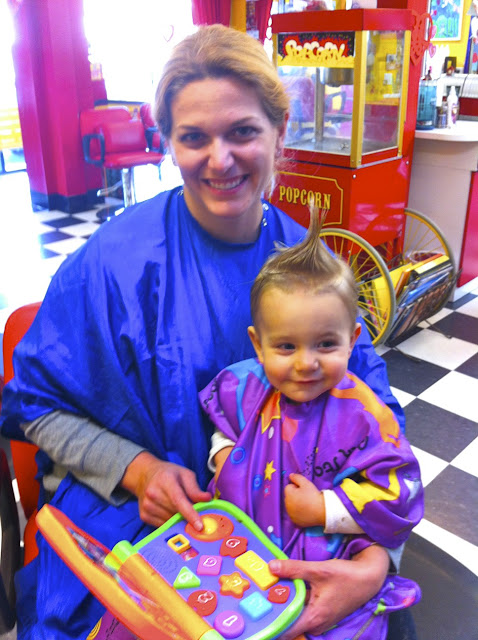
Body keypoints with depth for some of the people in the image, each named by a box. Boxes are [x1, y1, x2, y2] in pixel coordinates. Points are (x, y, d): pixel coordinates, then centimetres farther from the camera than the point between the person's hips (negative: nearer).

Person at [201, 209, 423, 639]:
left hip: (328, 562, -3)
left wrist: (326, 510, -17)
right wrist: (222, 451, 1)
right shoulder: (244, 386, -5)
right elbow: (220, 420, 19)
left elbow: (399, 494, -13)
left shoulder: (362, 415, -18)